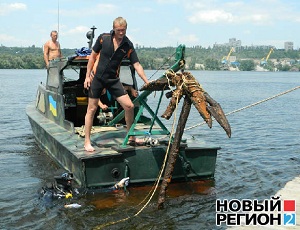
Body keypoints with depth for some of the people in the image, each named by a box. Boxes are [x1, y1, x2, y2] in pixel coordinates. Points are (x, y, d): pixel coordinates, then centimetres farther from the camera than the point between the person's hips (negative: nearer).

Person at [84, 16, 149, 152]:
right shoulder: (103, 38, -8)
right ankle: (87, 142, 11)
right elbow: (92, 56, 1)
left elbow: (137, 65, -5)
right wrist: (87, 76, -2)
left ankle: (130, 136, 16)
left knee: (129, 106, -4)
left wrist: (147, 83, -14)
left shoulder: (128, 46, -4)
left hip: (113, 80, 2)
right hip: (97, 78, -2)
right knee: (92, 109, 0)